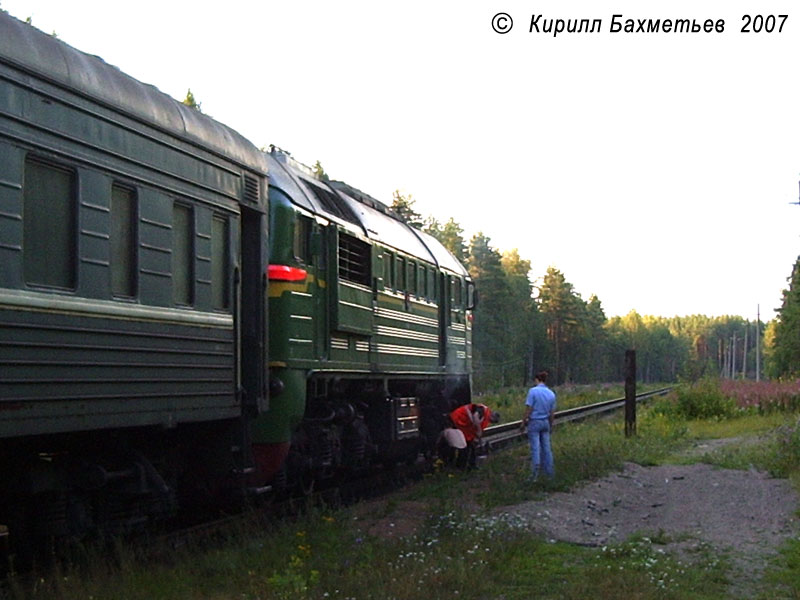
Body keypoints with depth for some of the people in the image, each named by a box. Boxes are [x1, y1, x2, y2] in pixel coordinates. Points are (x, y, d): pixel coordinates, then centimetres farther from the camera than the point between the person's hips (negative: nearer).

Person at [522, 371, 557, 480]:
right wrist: (551, 426, 20)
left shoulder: (533, 391, -13)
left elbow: (528, 409, -14)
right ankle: (550, 472, 17)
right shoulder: (551, 394, 3)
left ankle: (535, 474, -3)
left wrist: (524, 421, -3)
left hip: (534, 422, -5)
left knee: (535, 448, -2)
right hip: (545, 422, 5)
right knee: (546, 447, 12)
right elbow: (552, 413, 8)